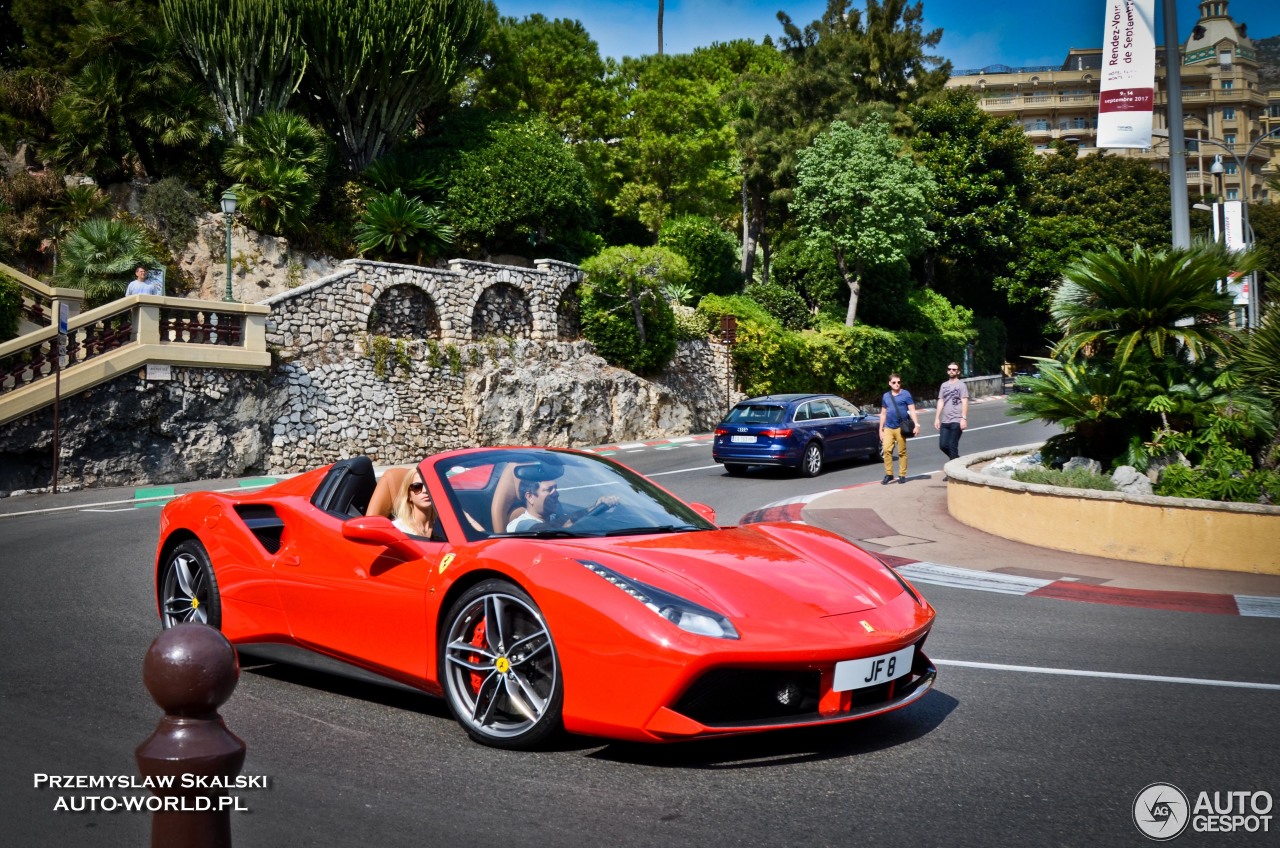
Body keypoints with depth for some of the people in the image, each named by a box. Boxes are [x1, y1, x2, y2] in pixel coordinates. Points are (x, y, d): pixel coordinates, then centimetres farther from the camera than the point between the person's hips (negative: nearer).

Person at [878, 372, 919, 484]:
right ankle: (889, 474, 0)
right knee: (886, 450, -7)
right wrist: (881, 429, 16)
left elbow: (912, 410, -4)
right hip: (888, 428, 4)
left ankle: (902, 475, 7)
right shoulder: (886, 396, 14)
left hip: (900, 427, -3)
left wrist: (916, 424, -16)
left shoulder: (906, 394, 0)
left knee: (902, 452, 0)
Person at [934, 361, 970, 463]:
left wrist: (964, 418, -15)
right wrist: (937, 418, 11)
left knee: (952, 446, -6)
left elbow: (964, 402, -7)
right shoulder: (944, 385, 17)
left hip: (956, 421, -6)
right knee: (943, 445, 2)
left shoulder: (961, 385, 0)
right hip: (945, 421, 6)